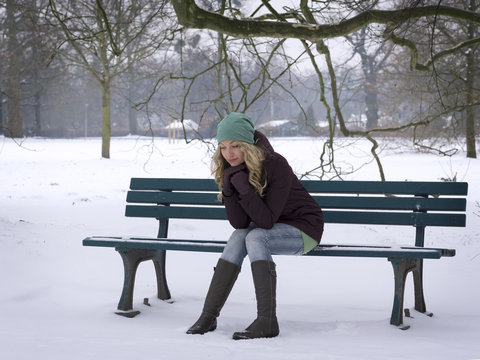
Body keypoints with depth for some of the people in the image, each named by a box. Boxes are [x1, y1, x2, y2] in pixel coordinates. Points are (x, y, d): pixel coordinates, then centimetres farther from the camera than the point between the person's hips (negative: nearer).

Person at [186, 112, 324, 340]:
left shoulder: (275, 165, -25)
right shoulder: (231, 169, -7)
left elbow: (267, 220, -30)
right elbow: (239, 223, -13)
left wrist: (243, 185, -36)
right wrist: (228, 188, -26)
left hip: (304, 227, -6)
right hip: (271, 227, 6)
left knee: (255, 238, -31)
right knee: (238, 237, -23)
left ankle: (267, 321, -30)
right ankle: (209, 316, -21)